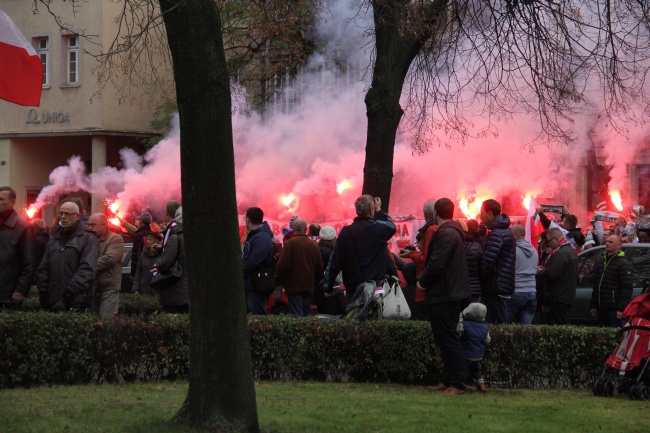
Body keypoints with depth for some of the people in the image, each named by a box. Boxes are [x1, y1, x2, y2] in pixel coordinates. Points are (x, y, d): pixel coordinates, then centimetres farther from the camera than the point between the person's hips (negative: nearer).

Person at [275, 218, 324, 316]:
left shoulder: (290, 243, -9)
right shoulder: (314, 245, 7)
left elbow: (283, 265, -12)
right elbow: (320, 267, 13)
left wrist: (279, 281, 1)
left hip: (294, 286, -5)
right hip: (309, 286, 5)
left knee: (296, 315, -8)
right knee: (307, 314, 10)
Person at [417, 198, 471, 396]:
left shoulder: (445, 234, -17)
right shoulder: (454, 231, 16)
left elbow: (436, 264, -23)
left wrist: (423, 282, -8)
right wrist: (425, 279, 11)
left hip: (445, 296, -11)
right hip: (451, 294, 11)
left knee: (449, 341, -9)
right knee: (445, 340, 15)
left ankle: (457, 384, -9)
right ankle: (447, 381, 19)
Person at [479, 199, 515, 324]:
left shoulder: (495, 234, -15)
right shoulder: (507, 231, 17)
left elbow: (487, 263, -21)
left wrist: (479, 281, -8)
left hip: (495, 288, -10)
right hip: (505, 287, 10)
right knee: (502, 323, 12)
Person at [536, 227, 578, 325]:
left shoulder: (560, 254, -17)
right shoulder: (571, 250, 17)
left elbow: (550, 274, -24)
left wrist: (539, 271, -5)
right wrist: (544, 269, 14)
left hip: (558, 299, -11)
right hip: (568, 297, 11)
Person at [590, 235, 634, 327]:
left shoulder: (624, 264, -7)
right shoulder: (600, 261, 18)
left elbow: (627, 288, -14)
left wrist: (621, 309, -20)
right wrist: (593, 305, 19)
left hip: (613, 309, -8)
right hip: (601, 308, 8)